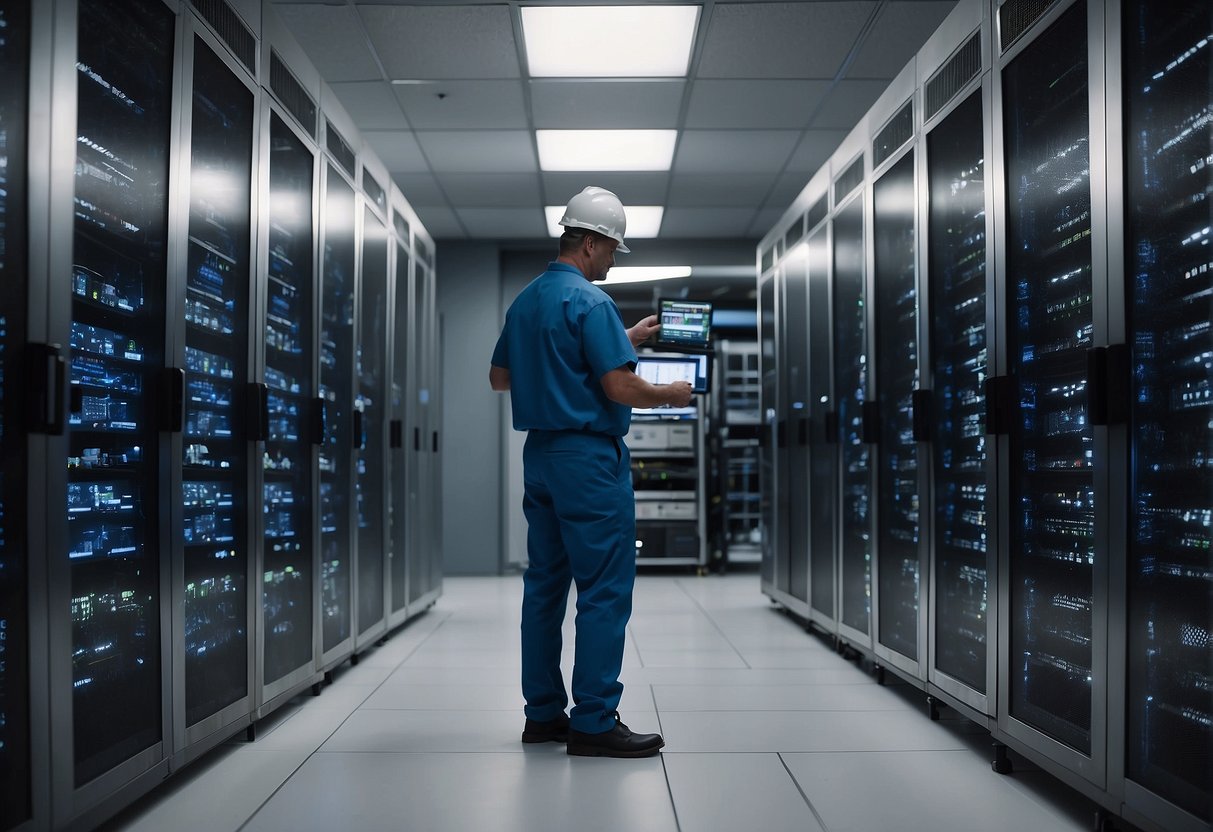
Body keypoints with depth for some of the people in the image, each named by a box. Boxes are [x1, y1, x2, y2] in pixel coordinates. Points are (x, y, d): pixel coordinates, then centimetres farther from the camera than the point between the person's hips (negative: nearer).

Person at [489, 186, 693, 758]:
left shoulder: (525, 301, 13)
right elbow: (621, 388, -21)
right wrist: (670, 395, -1)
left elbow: (499, 378, 22)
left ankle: (543, 712, 18)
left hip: (539, 453, 9)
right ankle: (594, 722, -1)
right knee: (605, 590, -4)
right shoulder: (590, 302, -14)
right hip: (589, 458, -9)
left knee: (545, 583, 11)